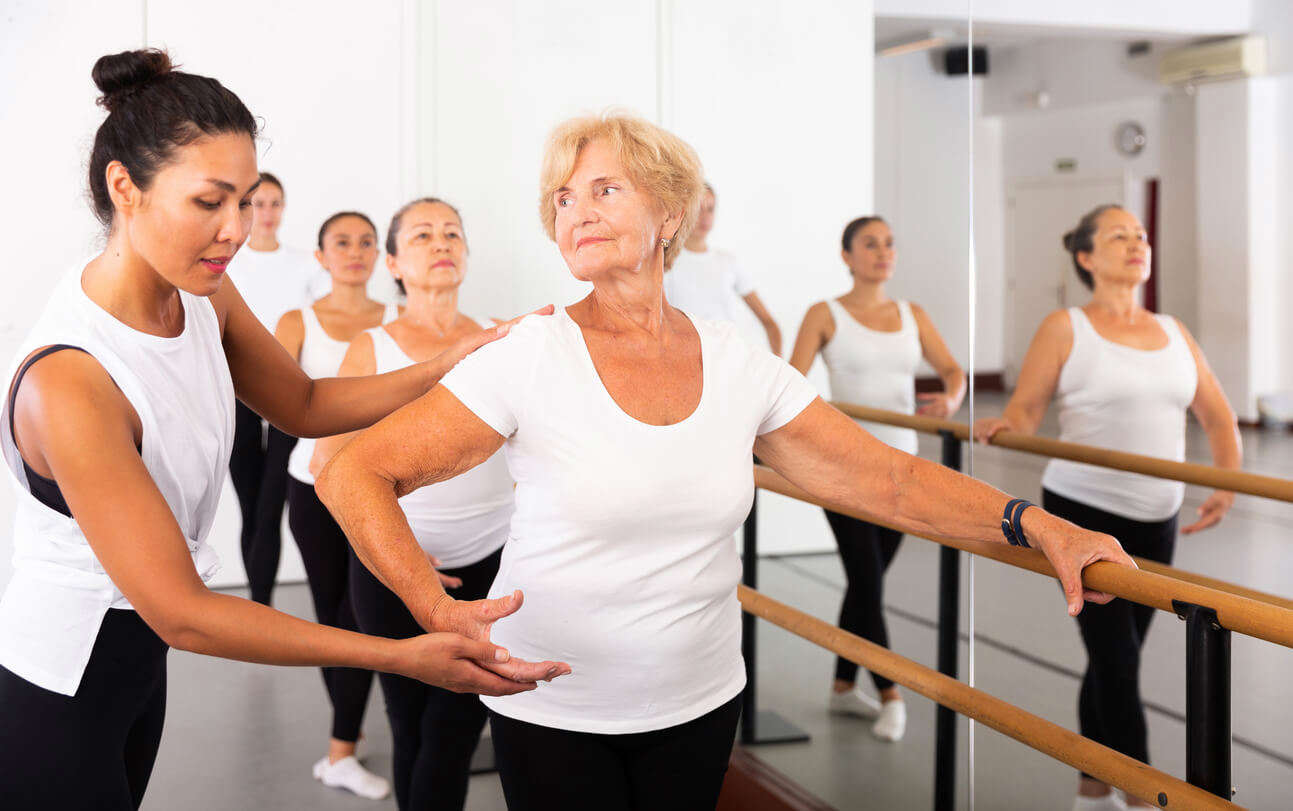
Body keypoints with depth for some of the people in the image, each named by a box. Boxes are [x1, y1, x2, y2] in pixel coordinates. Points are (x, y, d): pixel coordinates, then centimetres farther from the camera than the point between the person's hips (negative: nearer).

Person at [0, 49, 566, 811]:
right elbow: (179, 611, -30)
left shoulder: (203, 297, -8)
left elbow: (305, 405, 9)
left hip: (135, 660, 7)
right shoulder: (69, 383, -31)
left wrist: (448, 368, -8)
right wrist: (407, 657, -32)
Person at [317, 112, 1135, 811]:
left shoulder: (739, 365, -3)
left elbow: (887, 477, 0)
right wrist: (437, 608, -31)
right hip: (551, 711, -3)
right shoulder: (531, 358, -14)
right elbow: (354, 473, -16)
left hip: (699, 703, 3)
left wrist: (1037, 524, -11)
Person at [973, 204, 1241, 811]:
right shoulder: (1065, 328, -1)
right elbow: (1025, 409, -5)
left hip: (1155, 522, 5)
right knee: (1118, 659, -8)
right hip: (1082, 513, -5)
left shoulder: (1174, 333, 12)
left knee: (1111, 660, 11)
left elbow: (1218, 416, 12)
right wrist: (1000, 427, -28)